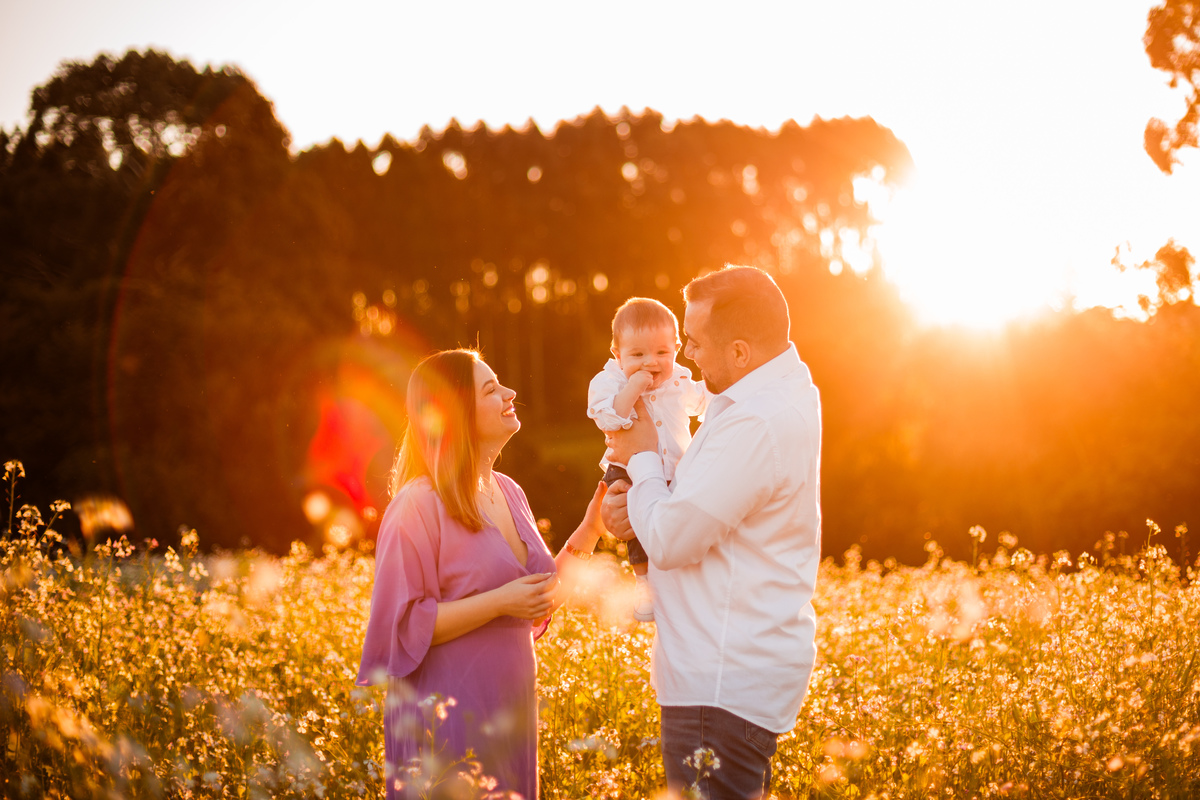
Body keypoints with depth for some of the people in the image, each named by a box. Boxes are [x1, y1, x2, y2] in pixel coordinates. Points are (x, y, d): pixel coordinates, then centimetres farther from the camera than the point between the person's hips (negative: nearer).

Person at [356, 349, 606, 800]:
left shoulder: (508, 493, 10)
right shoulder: (419, 505, -15)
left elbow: (541, 595, 16)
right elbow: (403, 626, -17)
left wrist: (589, 530, 7)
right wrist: (499, 602, -21)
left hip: (509, 712, 8)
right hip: (446, 718, -7)